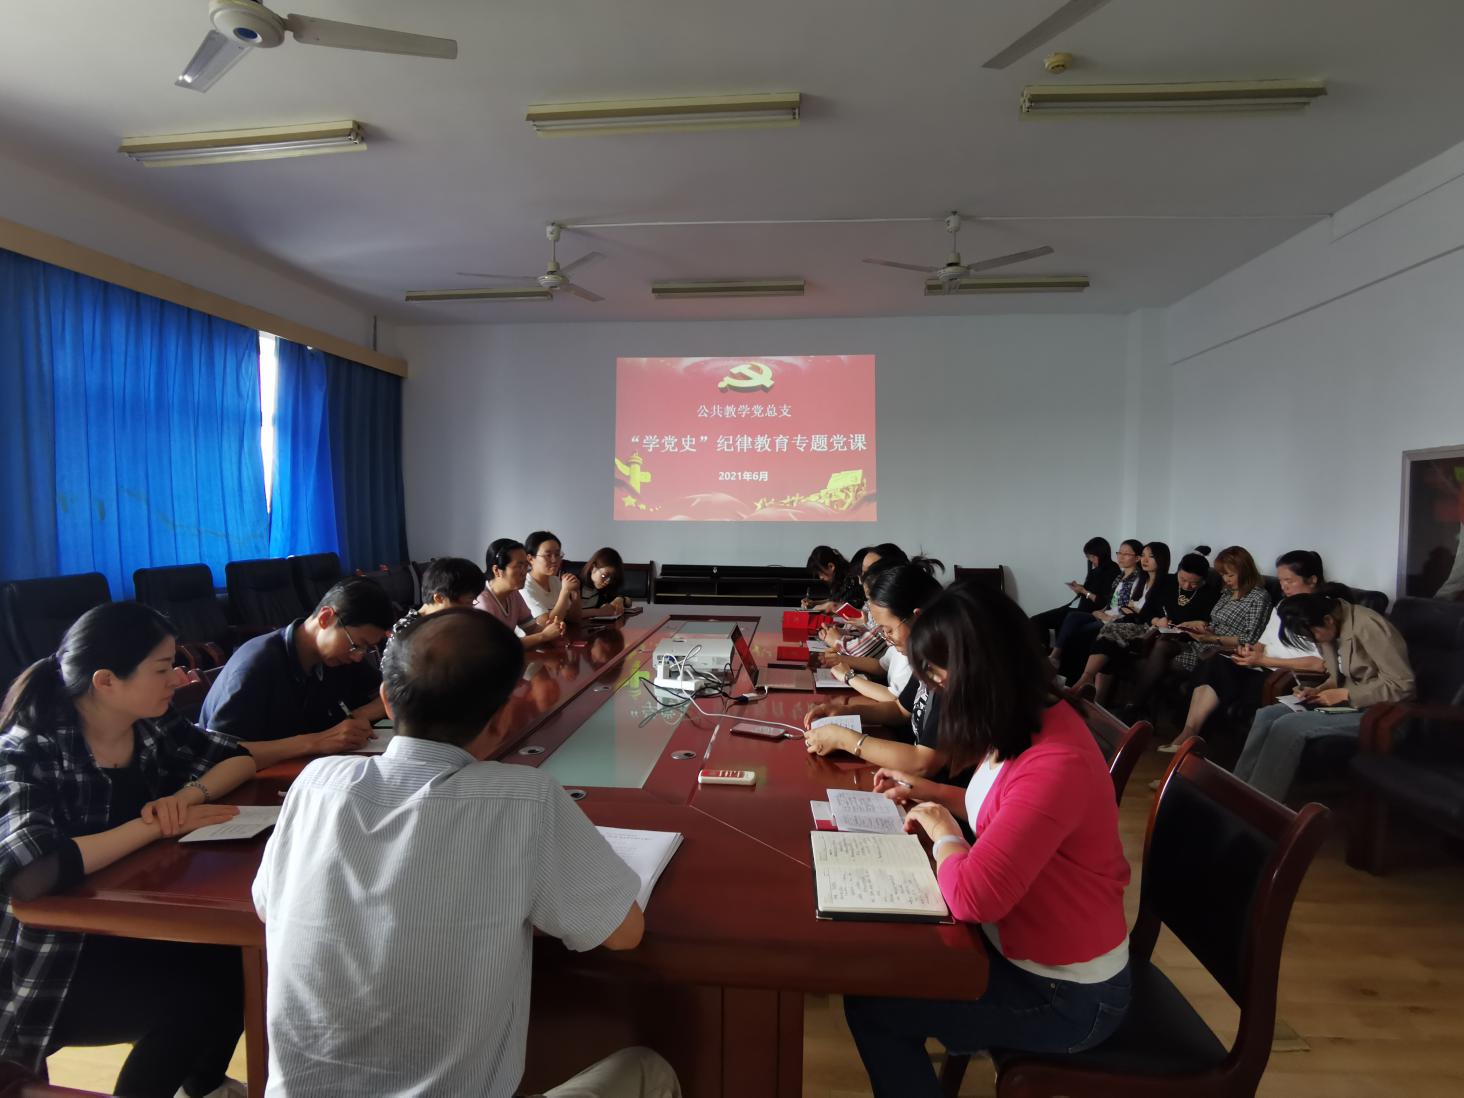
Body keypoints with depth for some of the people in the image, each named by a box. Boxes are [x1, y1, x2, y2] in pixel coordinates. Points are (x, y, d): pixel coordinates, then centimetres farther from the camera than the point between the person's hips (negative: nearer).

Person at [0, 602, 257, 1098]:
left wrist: (190, 792, -16)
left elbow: (240, 758, 5)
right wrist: (156, 825, -25)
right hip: (51, 959, -6)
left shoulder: (155, 727, -5)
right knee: (194, 1000, -24)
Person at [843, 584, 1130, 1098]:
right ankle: (953, 1033, 35)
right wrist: (929, 792, 6)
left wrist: (942, 828, -17)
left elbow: (972, 897, -34)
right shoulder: (1031, 718, -5)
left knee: (868, 1003, -2)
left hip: (1064, 995, -8)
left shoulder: (1055, 764, -34)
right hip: (1024, 942, 8)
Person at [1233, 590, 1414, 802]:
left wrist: (1344, 694, -20)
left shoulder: (1367, 626, -21)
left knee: (1288, 726, -25)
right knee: (1266, 715, -11)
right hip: (1349, 701, 8)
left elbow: (1402, 685, -21)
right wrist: (1318, 690, -3)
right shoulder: (1333, 628, 4)